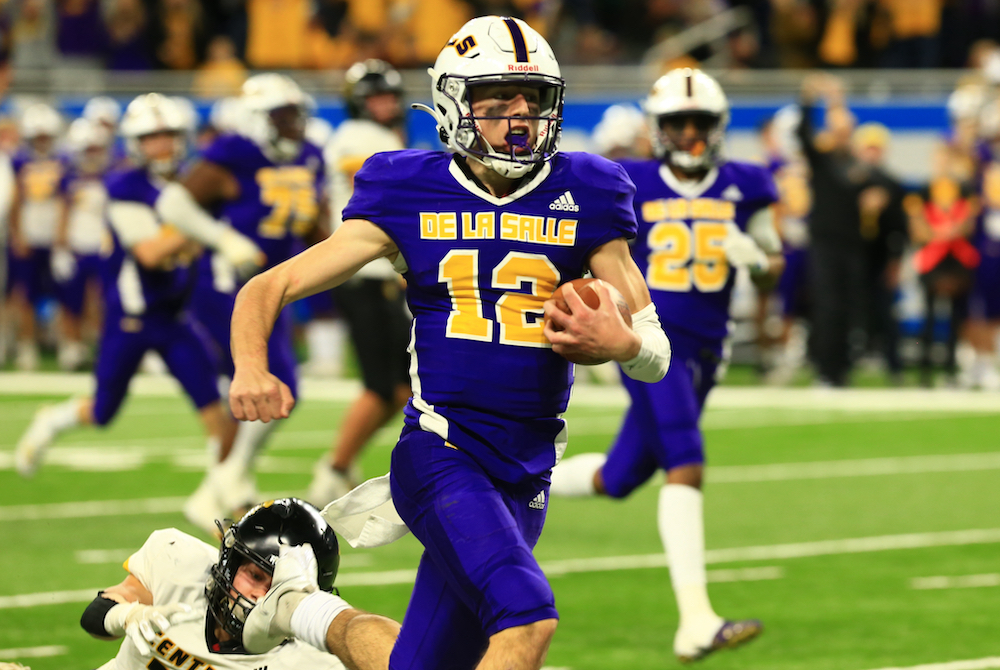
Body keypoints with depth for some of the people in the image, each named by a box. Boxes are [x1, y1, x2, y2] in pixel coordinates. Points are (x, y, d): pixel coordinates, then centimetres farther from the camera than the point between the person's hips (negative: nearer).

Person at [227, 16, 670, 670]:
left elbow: (657, 358, 8)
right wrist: (251, 366, -19)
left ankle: (306, 612, 38)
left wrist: (619, 341, -16)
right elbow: (268, 289, 2)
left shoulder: (581, 203, 5)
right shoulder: (410, 199, 0)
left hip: (525, 475, 4)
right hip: (442, 451, -4)